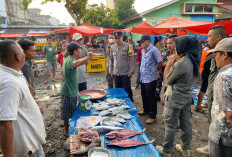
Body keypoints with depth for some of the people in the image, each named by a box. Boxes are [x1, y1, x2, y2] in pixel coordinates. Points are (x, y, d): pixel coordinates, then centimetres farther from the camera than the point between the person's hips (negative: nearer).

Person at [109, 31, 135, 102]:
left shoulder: (127, 46, -6)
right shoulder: (113, 47, 8)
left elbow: (132, 60, -7)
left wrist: (131, 71, -11)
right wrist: (111, 71, 12)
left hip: (125, 73, -4)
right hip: (116, 73, 5)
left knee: (127, 90, 3)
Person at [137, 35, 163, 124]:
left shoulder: (154, 50, -15)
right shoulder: (143, 51, 11)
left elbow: (160, 64, -11)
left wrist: (154, 70, 2)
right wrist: (143, 71, 13)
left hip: (150, 79, -8)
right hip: (143, 78, 8)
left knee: (151, 98, 2)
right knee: (144, 96, 21)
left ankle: (153, 116, 16)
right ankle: (146, 110, 41)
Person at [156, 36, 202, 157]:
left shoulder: (181, 63, -25)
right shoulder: (193, 61, 3)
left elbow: (168, 80, -14)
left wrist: (169, 64, -5)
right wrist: (168, 91, 13)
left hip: (175, 99, -8)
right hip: (187, 97, 8)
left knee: (170, 125, 6)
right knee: (186, 124, 18)